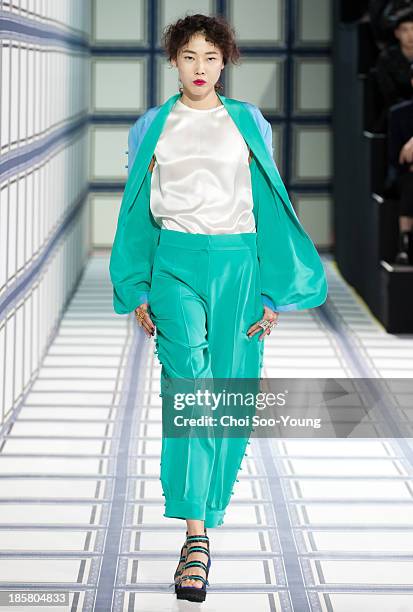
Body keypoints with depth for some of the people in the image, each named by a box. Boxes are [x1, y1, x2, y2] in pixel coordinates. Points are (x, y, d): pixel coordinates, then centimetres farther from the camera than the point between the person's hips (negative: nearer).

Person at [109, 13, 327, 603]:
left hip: (237, 262, 1)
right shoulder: (152, 128, 11)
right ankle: (196, 539, -25)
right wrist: (136, 291, 9)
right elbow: (138, 211, 14)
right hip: (175, 262, -1)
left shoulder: (249, 124, 9)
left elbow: (270, 206, 8)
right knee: (189, 382, -18)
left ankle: (207, 510, 21)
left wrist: (274, 293, 3)